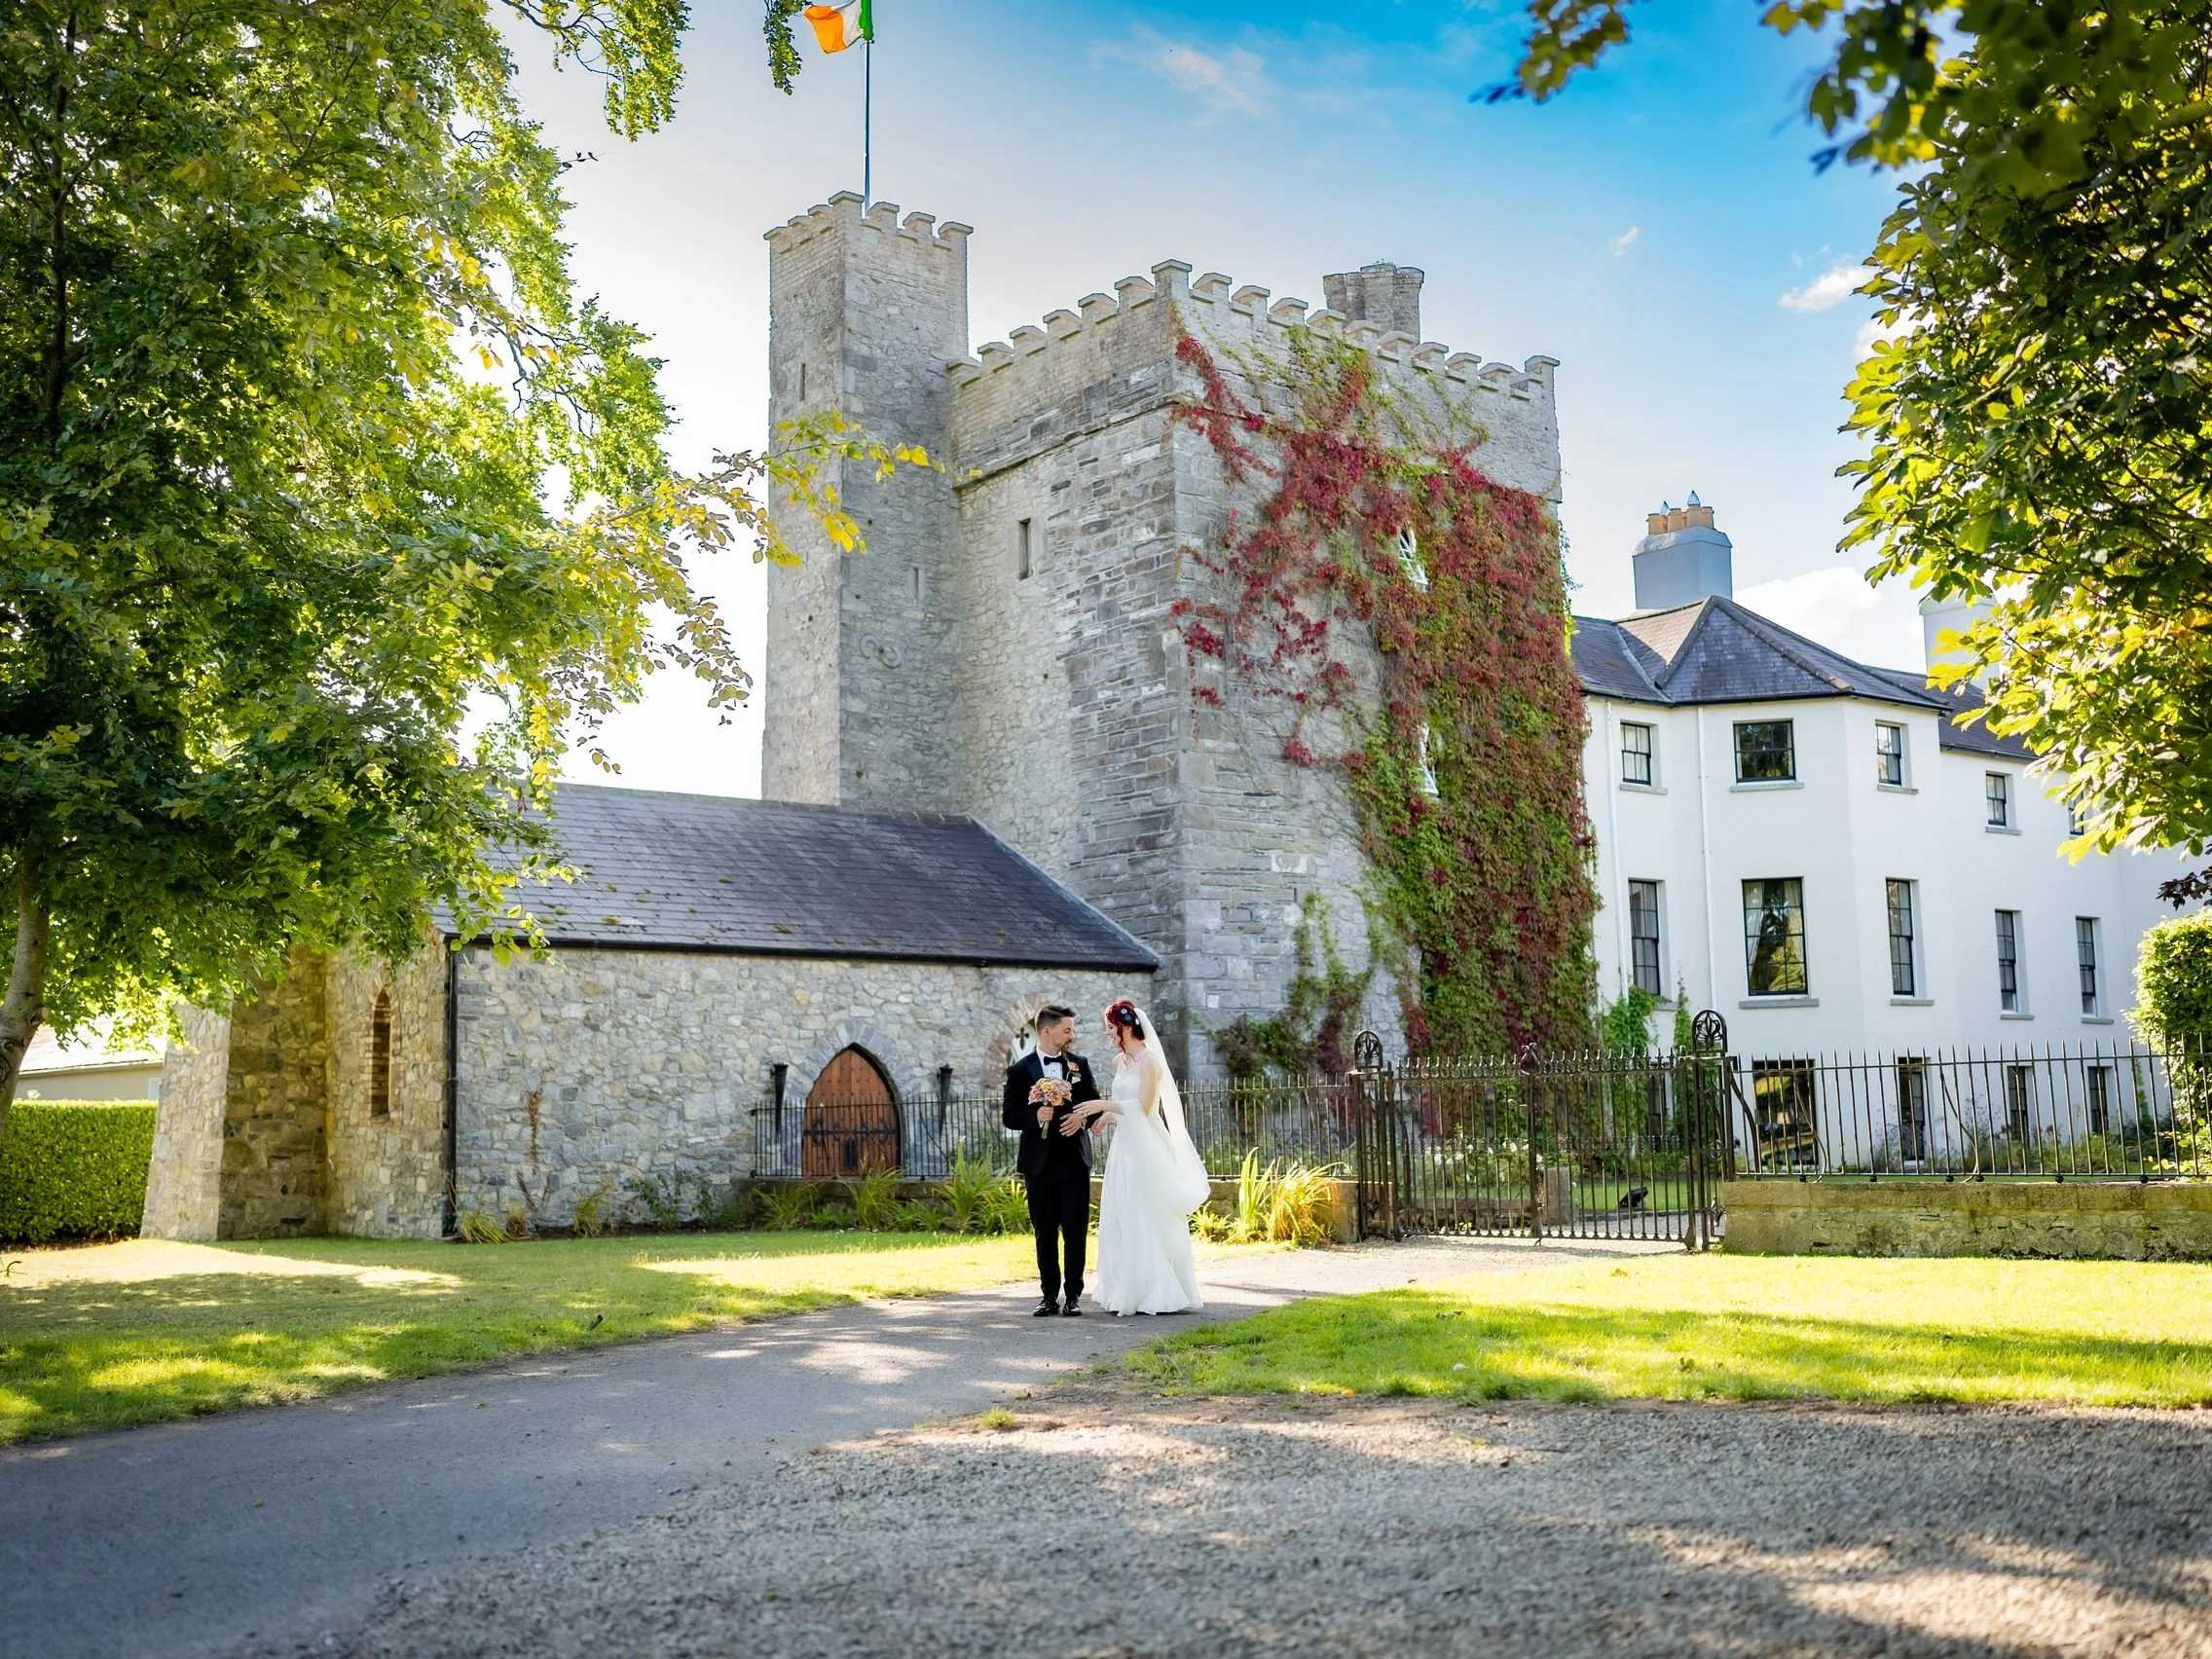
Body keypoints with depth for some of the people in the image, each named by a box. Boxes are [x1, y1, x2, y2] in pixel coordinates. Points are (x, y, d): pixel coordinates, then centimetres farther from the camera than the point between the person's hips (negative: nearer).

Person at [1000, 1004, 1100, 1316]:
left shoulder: (1080, 1065, 7)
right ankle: (1050, 1296, 13)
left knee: (1076, 1232, 0)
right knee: (1045, 1233, 6)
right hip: (1039, 1162, -1)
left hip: (1075, 1160, 1)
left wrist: (1082, 1118, -13)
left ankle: (1073, 1295, 7)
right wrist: (1036, 1116, -20)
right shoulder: (1020, 1071, 0)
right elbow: (1010, 1116, -1)